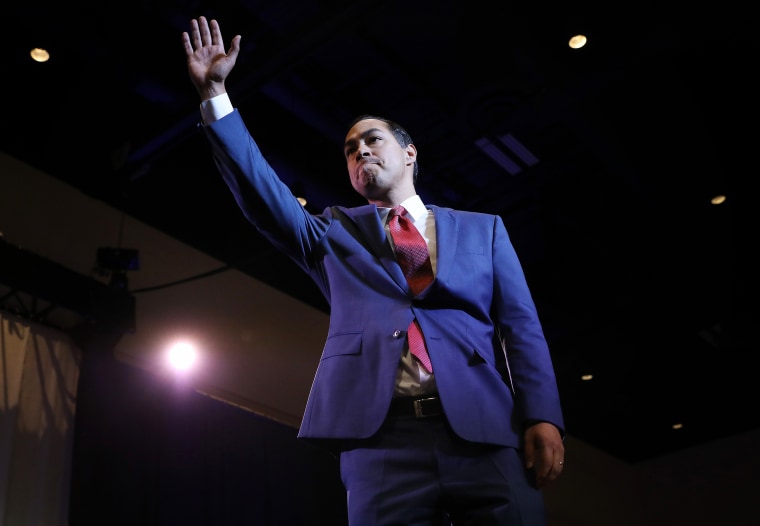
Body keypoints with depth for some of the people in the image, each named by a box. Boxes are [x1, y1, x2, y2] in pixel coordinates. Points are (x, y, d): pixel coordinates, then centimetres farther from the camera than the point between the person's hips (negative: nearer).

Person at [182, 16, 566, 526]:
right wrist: (215, 95, -1)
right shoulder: (336, 232, 22)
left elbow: (521, 327, 11)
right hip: (382, 435, 0)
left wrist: (543, 419, -4)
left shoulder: (482, 229, 20)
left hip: (487, 434, 0)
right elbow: (265, 196, 6)